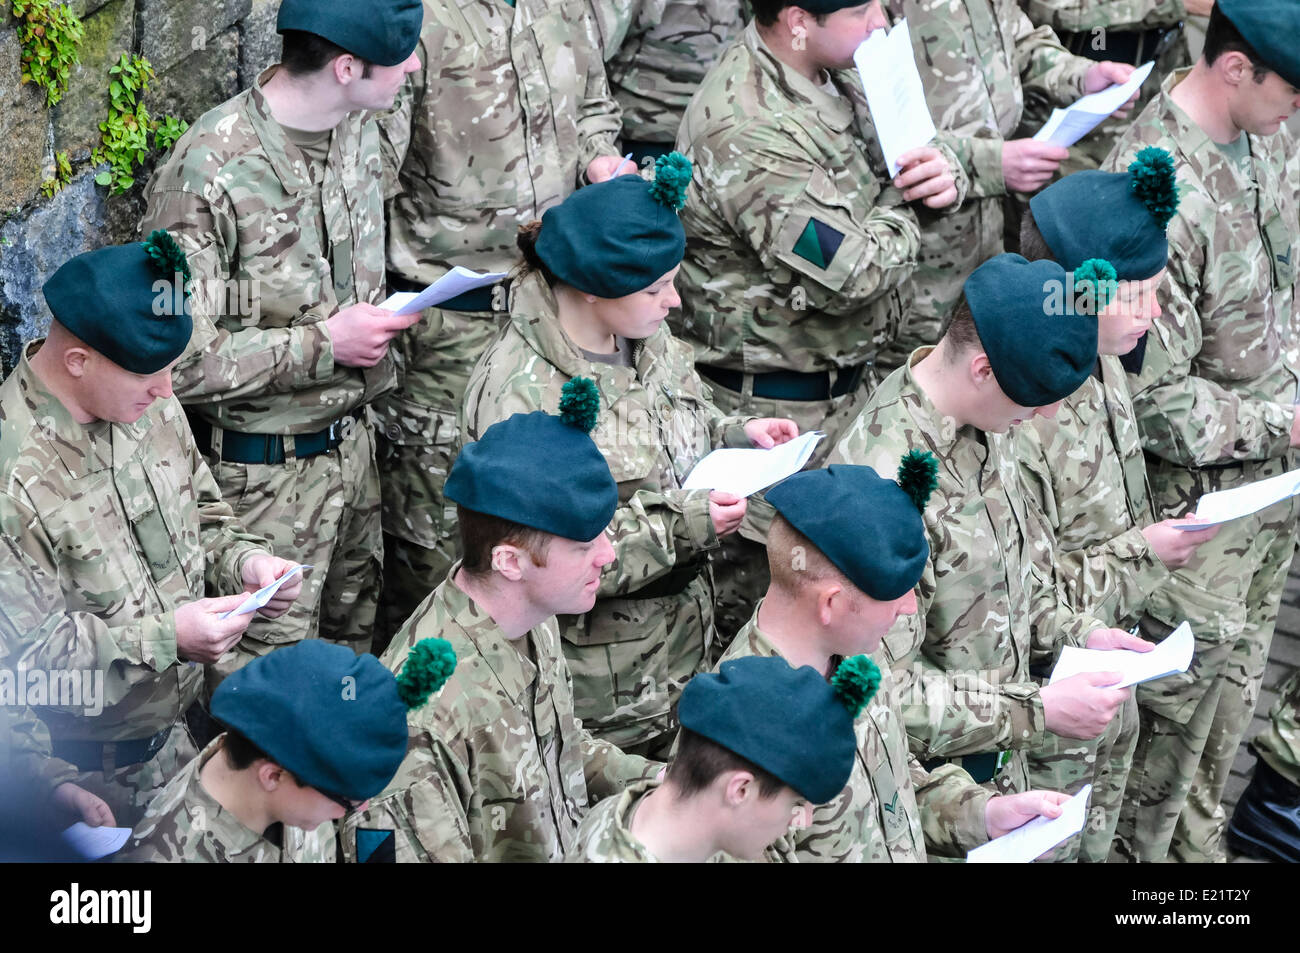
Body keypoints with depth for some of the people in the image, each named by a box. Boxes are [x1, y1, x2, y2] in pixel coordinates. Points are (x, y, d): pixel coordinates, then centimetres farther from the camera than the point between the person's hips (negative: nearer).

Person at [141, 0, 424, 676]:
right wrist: (322, 344, -22)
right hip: (263, 471, -7)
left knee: (353, 639, 21)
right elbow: (174, 359, -25)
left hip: (352, 441, 7)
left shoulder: (357, 130, 0)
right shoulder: (209, 171, -26)